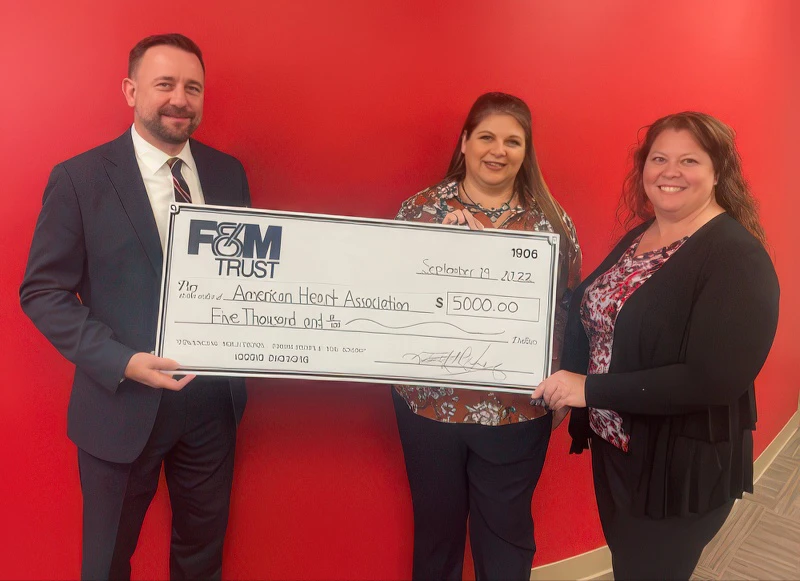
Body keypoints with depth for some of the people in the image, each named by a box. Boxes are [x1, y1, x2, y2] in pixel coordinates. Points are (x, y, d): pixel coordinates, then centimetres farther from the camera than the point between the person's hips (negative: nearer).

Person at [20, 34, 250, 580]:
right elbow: (43, 291, -8)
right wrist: (122, 362, -20)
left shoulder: (229, 173, 2)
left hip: (214, 398, 3)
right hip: (123, 402, -2)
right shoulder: (78, 179, -9)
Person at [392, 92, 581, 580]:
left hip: (517, 409, 1)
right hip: (430, 402, 0)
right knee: (436, 525, 18)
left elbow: (571, 308, 3)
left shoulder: (553, 221, 0)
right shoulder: (421, 209, -2)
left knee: (507, 531, 16)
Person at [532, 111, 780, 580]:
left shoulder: (738, 257, -19)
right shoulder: (638, 237, 5)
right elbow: (597, 318, 12)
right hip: (613, 448, 7)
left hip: (682, 470, -6)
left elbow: (716, 380, -27)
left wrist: (590, 389, -25)